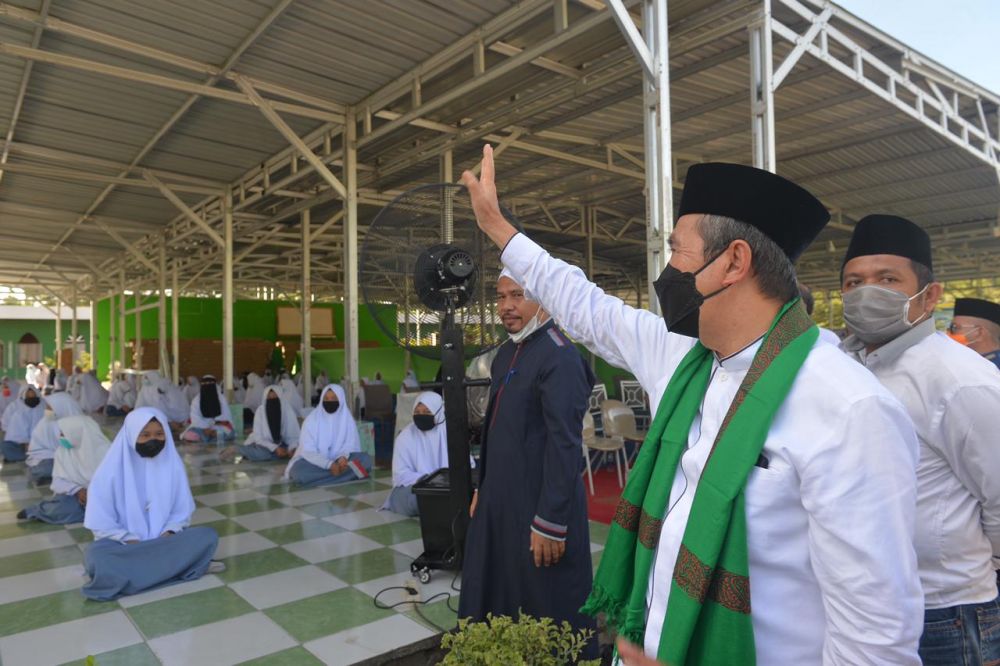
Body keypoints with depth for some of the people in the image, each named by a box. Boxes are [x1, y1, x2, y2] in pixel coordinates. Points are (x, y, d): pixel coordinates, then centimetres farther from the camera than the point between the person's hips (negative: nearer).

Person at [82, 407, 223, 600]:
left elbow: (182, 512, 3)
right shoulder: (112, 468, -11)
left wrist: (168, 534, -15)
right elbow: (101, 523, -8)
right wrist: (132, 541, -18)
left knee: (208, 536, -23)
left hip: (163, 539, 2)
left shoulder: (172, 464, -4)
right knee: (97, 559, -36)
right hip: (121, 542, -2)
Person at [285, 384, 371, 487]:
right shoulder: (312, 419, -8)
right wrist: (330, 464, -29)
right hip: (316, 462, -1)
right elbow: (307, 451, -15)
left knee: (365, 459, -23)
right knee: (299, 472, -36)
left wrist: (343, 457, -29)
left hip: (338, 461, 1)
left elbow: (351, 444, -5)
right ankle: (350, 470, -31)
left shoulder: (347, 419, -1)